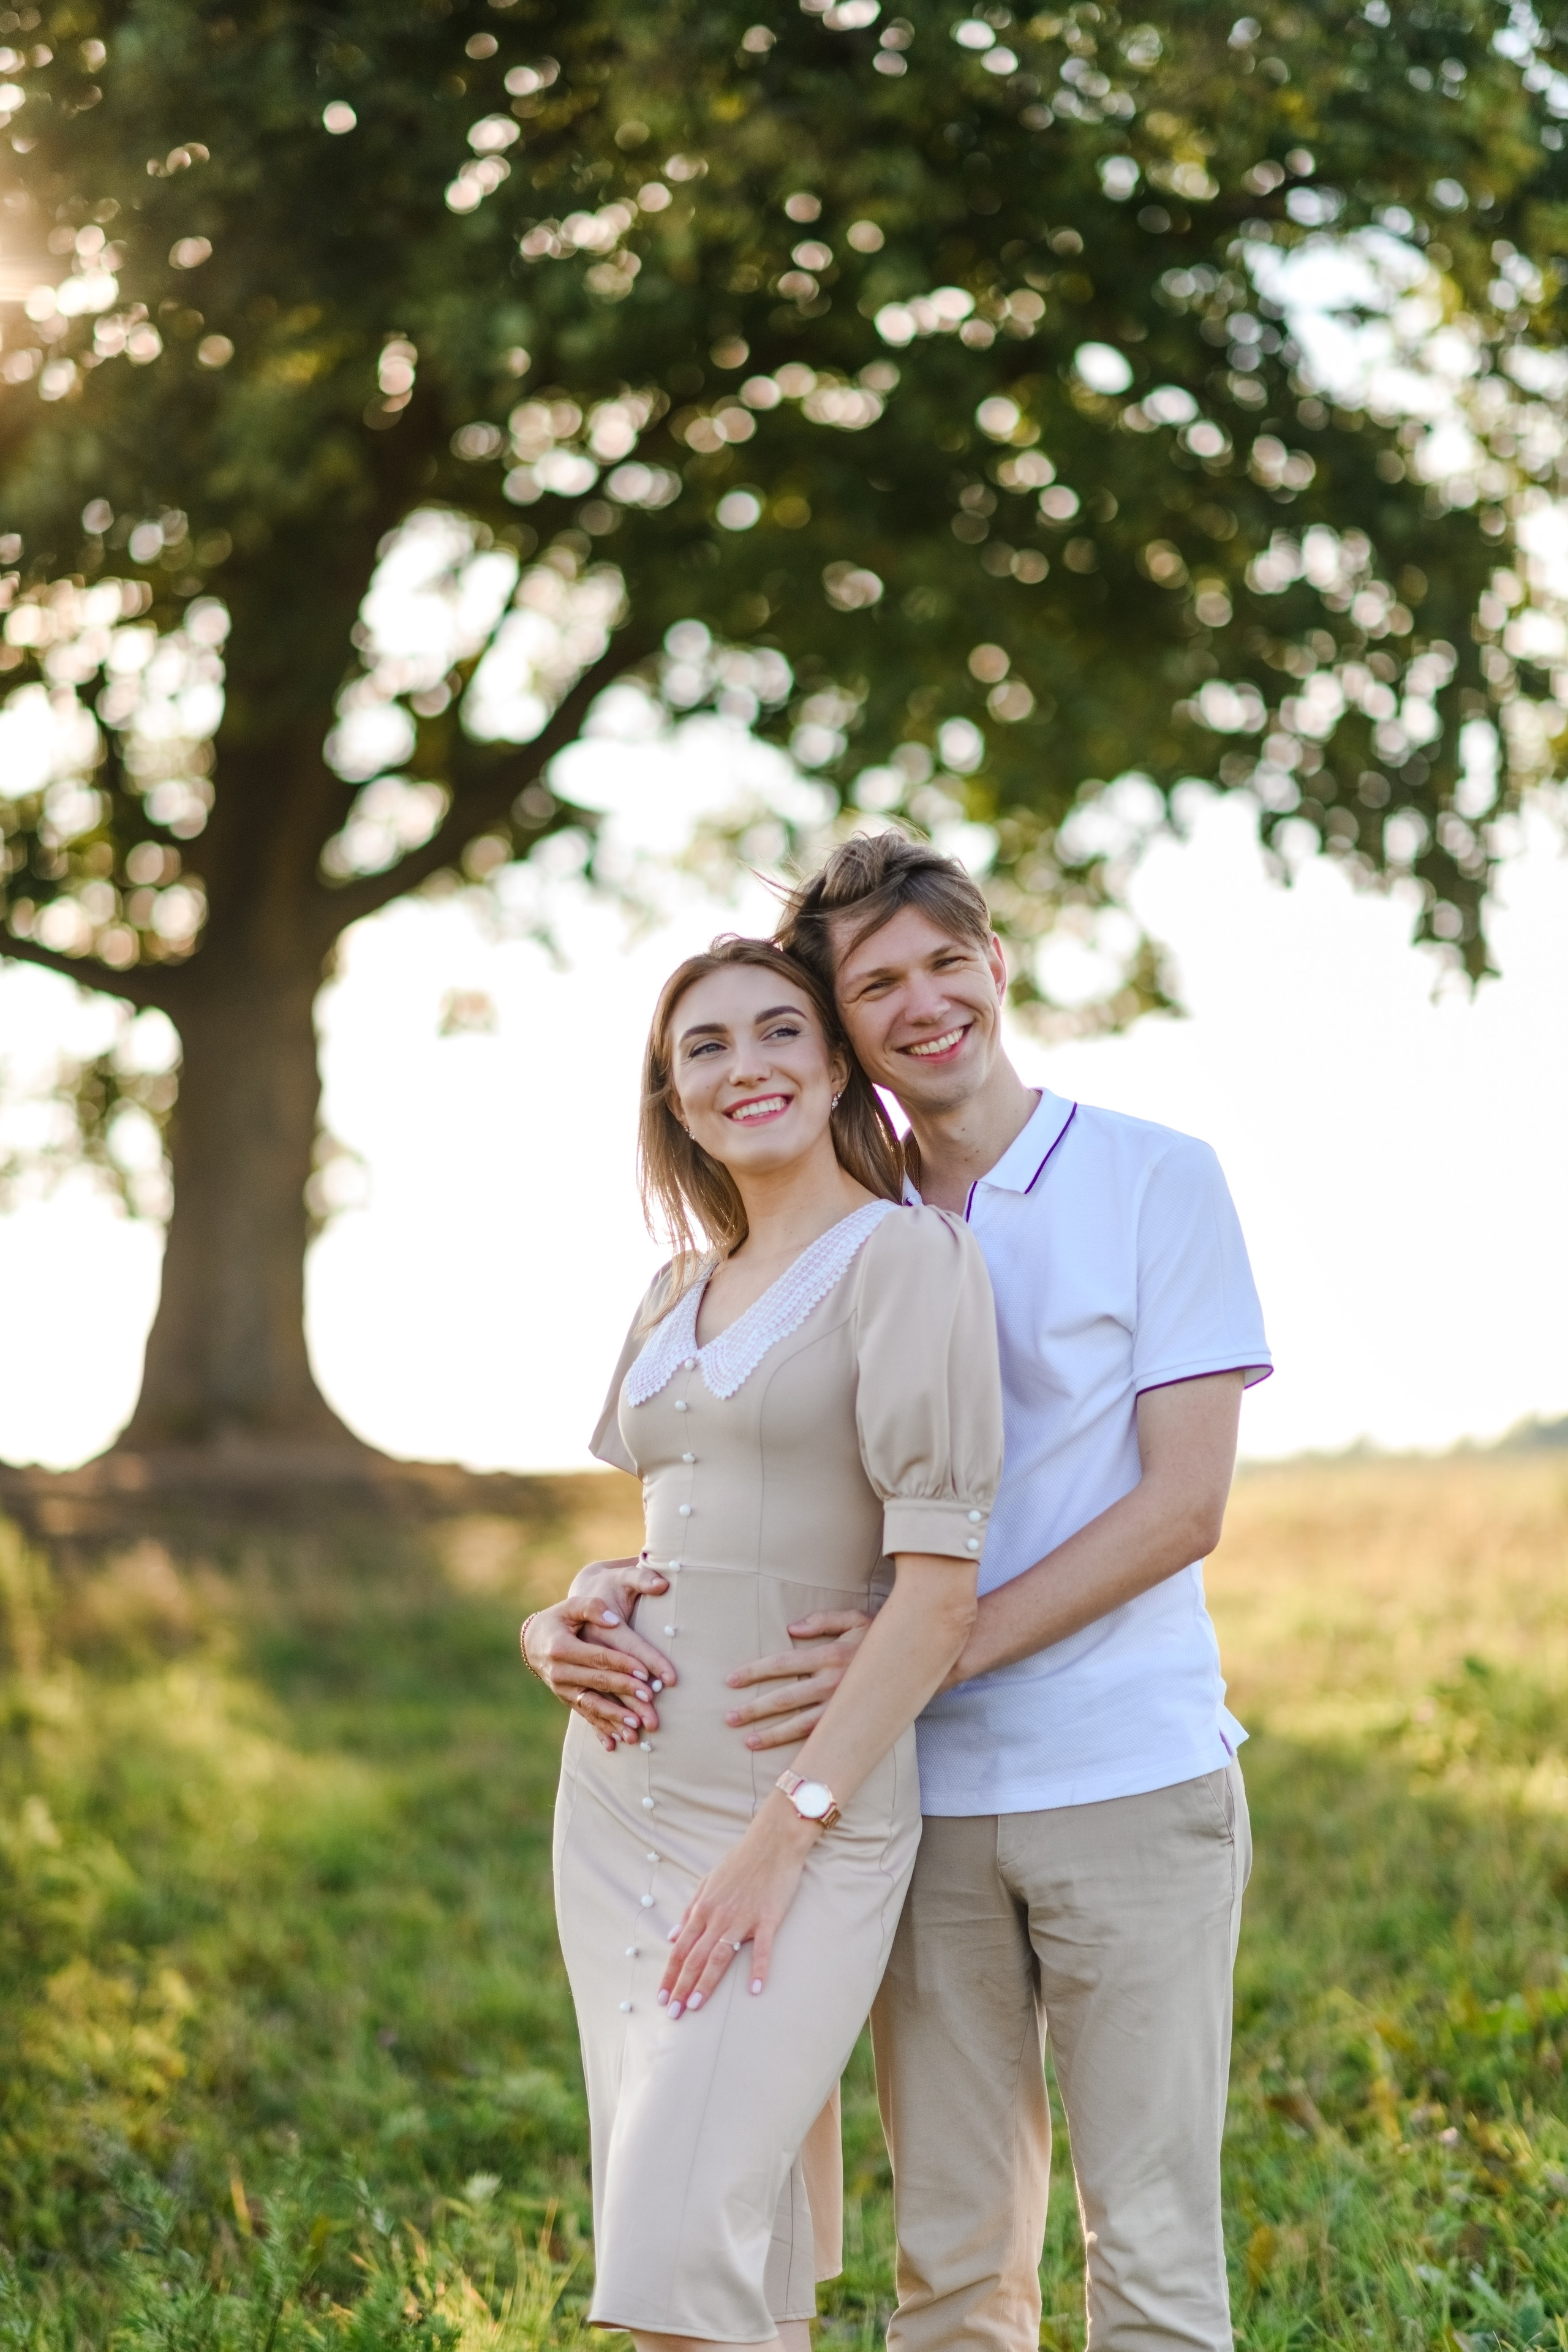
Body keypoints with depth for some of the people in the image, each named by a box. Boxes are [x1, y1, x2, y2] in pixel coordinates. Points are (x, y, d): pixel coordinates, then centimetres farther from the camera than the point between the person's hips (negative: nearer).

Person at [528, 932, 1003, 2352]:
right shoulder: (679, 1298, 15)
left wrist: (787, 1831, -18)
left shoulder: (906, 1256, -7)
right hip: (625, 1795, 7)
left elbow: (941, 1586, -13)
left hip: (811, 1804, -7)